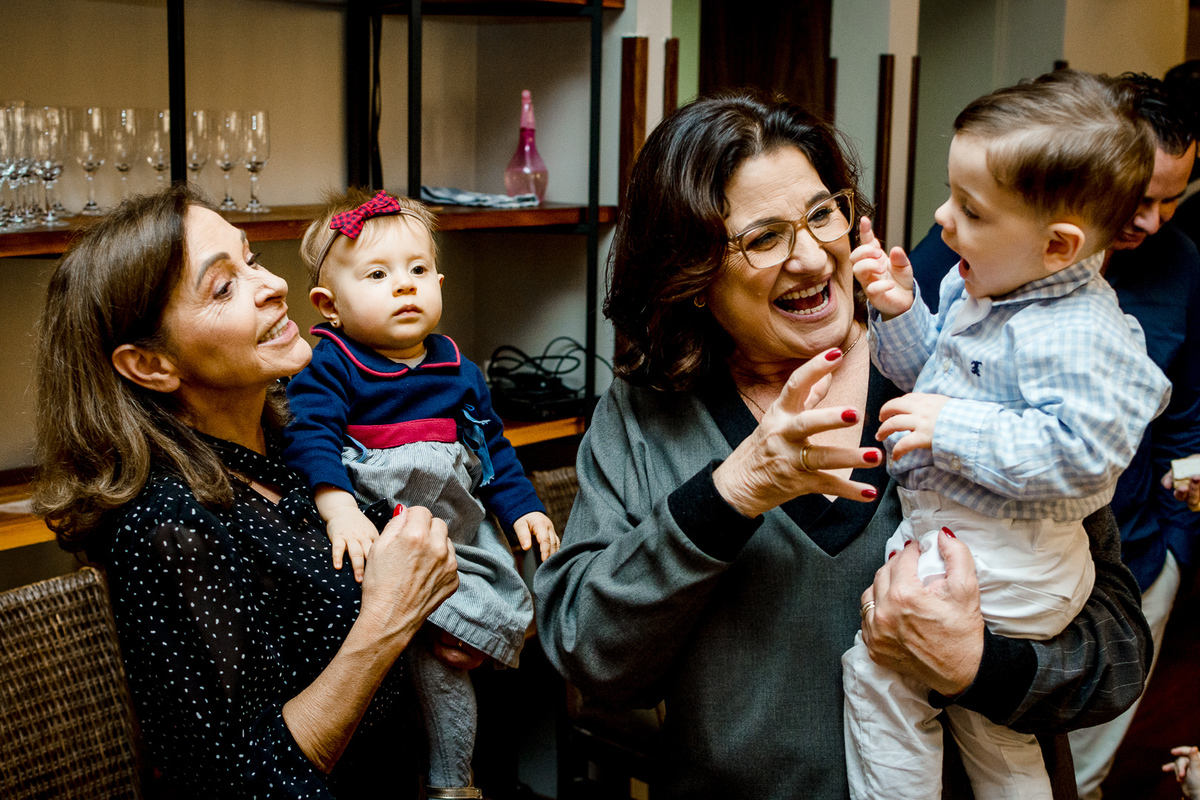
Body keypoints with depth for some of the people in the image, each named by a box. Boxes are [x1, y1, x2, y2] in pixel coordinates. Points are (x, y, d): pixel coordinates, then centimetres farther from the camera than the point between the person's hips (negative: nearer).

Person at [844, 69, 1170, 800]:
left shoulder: (1074, 336, -26)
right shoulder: (977, 290, 3)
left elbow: (1077, 455, -31)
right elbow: (930, 372, 16)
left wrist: (953, 428, -29)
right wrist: (900, 309, -2)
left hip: (1001, 565, -10)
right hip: (950, 532, 10)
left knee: (878, 663, -10)